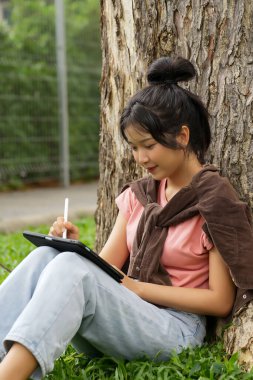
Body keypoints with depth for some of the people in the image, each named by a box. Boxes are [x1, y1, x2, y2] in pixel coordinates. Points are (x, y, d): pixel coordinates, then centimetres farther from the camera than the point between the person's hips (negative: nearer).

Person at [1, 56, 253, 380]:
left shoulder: (215, 199, -4)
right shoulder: (138, 194, 14)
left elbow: (220, 301, -7)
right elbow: (106, 267, 9)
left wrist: (137, 287, -12)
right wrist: (76, 247, -13)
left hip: (174, 328, -6)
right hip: (126, 313, 6)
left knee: (71, 268, -31)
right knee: (45, 257, -22)